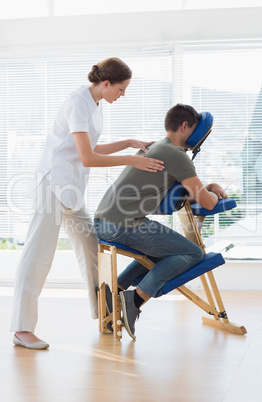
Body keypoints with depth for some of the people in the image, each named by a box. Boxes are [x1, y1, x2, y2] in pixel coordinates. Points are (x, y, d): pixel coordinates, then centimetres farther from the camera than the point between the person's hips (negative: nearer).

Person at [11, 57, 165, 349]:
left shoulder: (95, 104, 13)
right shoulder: (78, 104, -17)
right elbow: (87, 157, -23)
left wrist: (128, 143, 14)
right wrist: (130, 160, -19)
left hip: (73, 187, 10)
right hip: (54, 184, -10)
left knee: (90, 247, 13)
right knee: (38, 254, -8)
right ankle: (21, 329, -5)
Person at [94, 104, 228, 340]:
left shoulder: (153, 148, 23)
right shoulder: (176, 155, -7)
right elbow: (207, 203, -7)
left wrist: (208, 187, 20)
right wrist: (214, 195, 16)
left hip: (102, 223, 9)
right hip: (125, 225, -9)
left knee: (164, 249, 28)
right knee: (193, 253, 0)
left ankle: (116, 289, 14)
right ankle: (136, 299, -11)